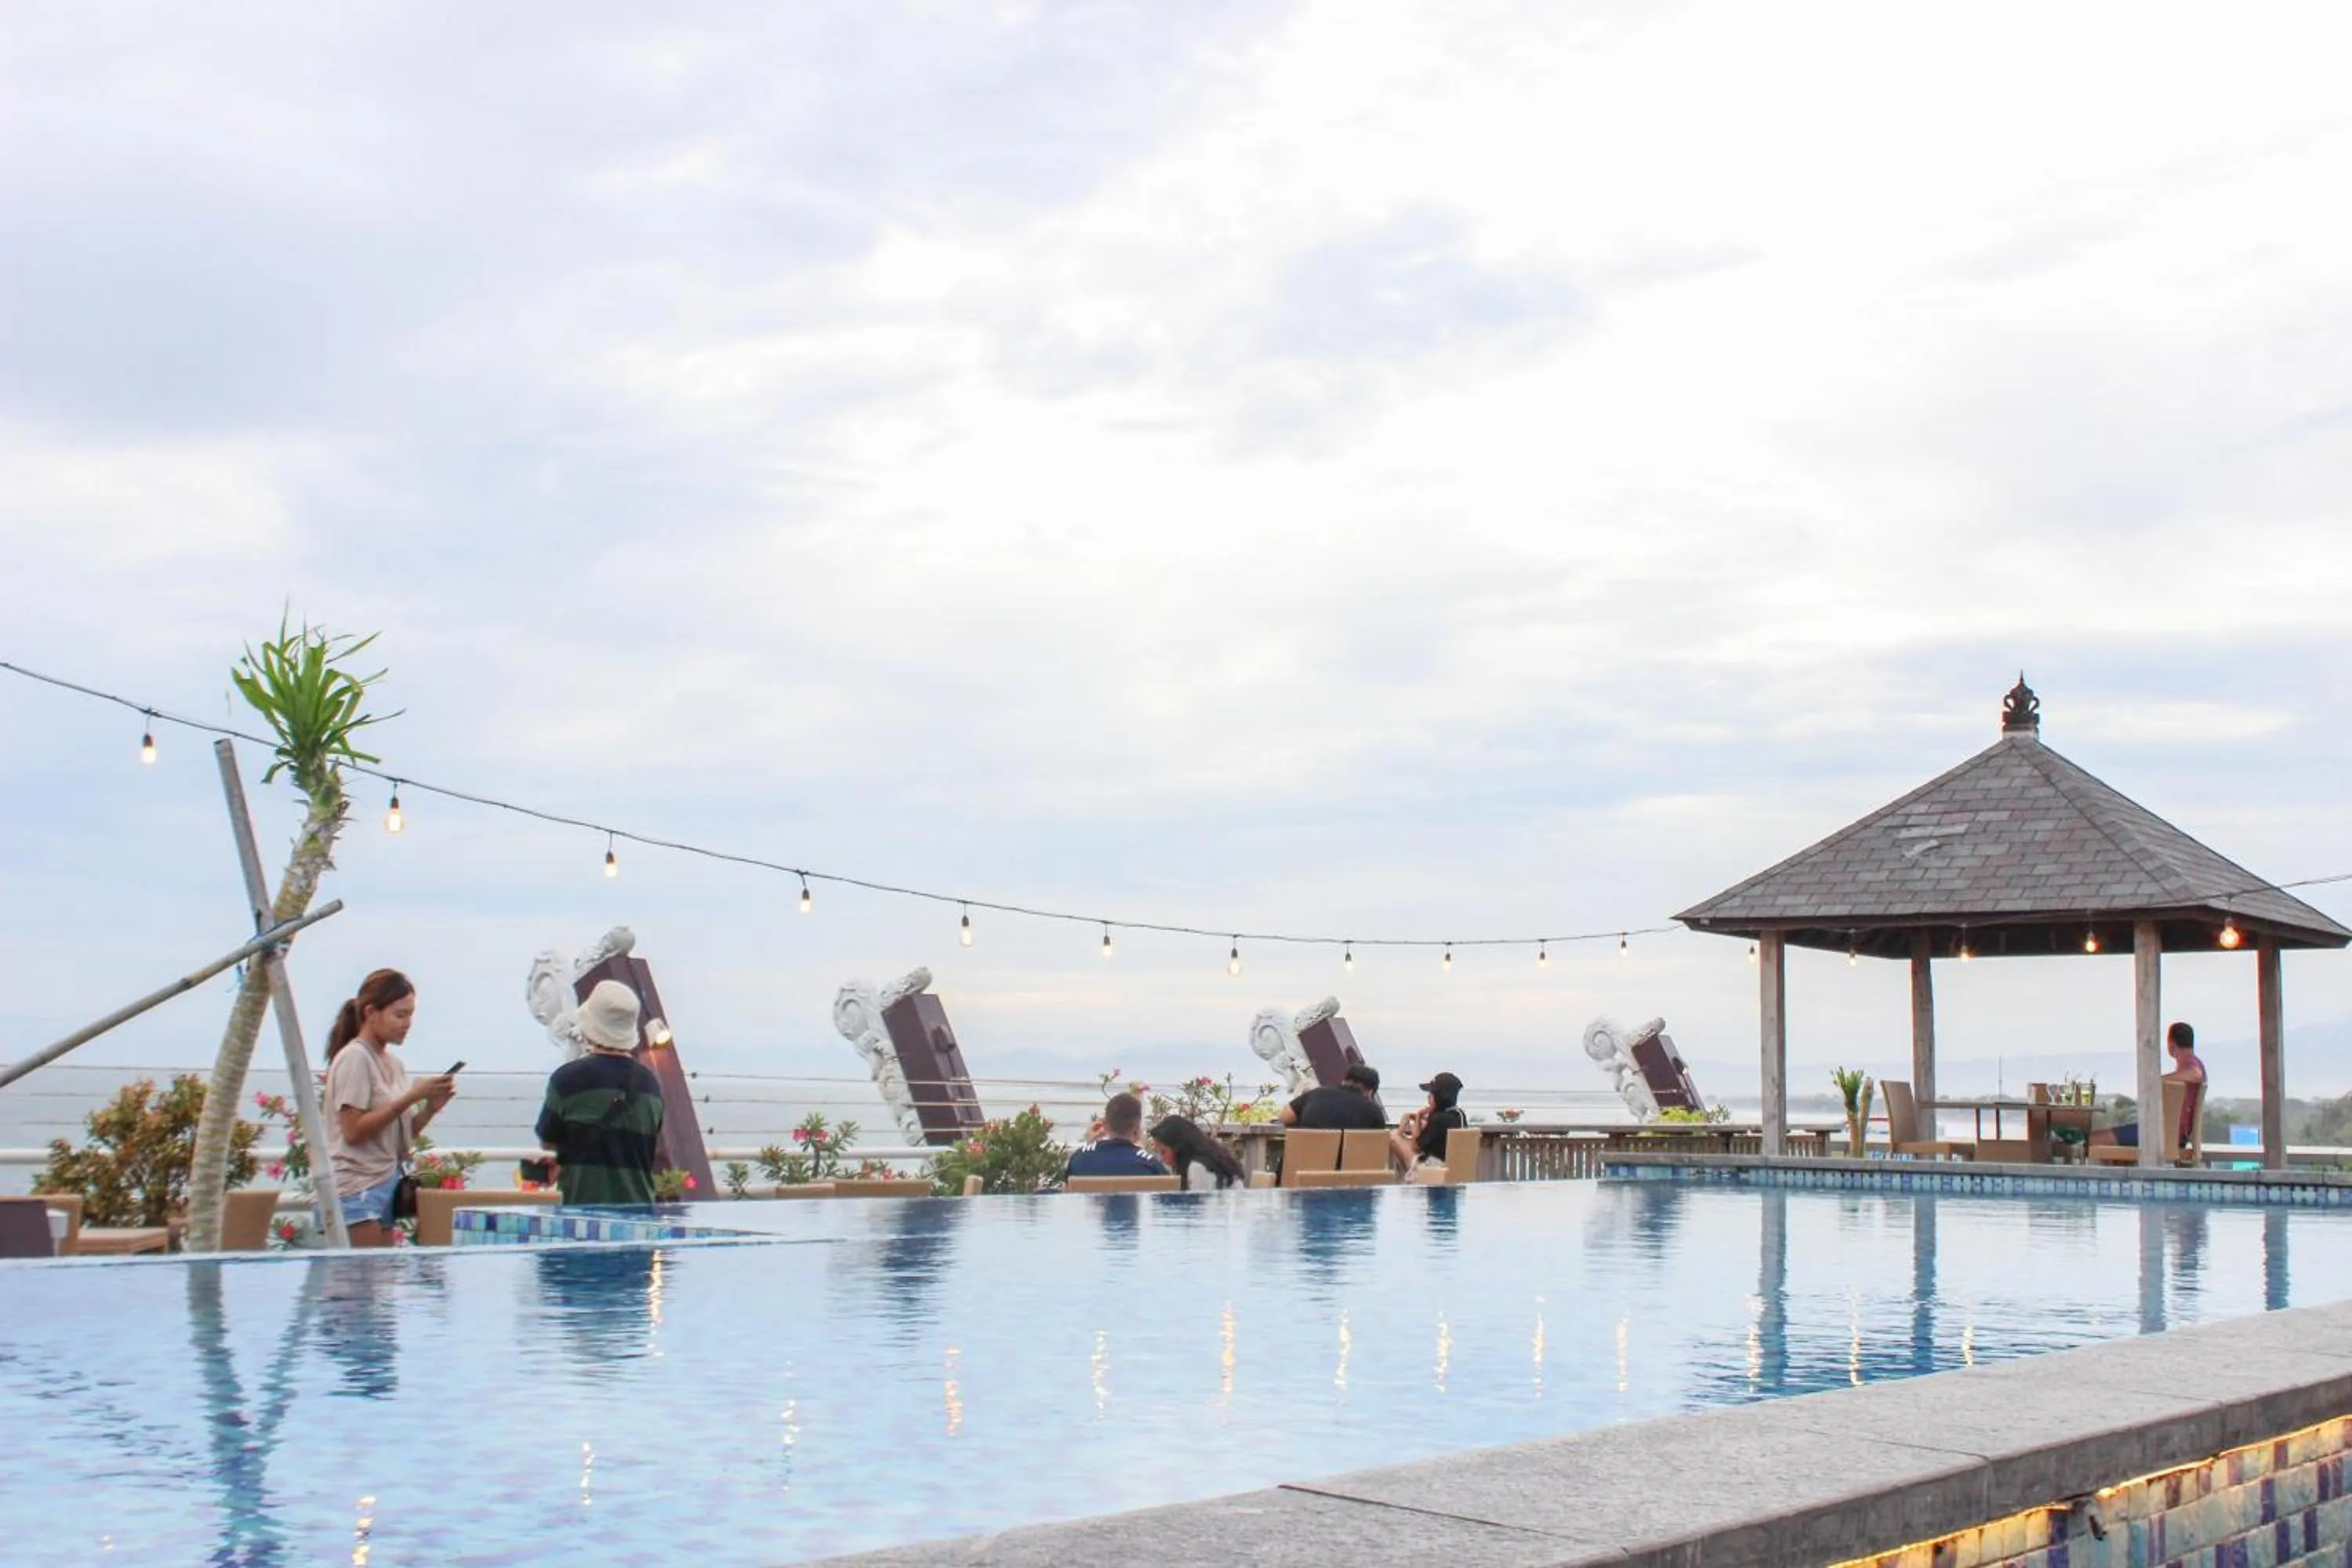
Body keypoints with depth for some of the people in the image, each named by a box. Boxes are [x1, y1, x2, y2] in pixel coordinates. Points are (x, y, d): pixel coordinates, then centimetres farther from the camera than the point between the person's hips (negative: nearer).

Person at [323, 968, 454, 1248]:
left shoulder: (394, 1064, 13)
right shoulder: (354, 1059, -8)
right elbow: (354, 1131, -15)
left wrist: (431, 1108, 0)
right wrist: (410, 1098, -17)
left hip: (387, 1186, 7)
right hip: (357, 1190, -7)